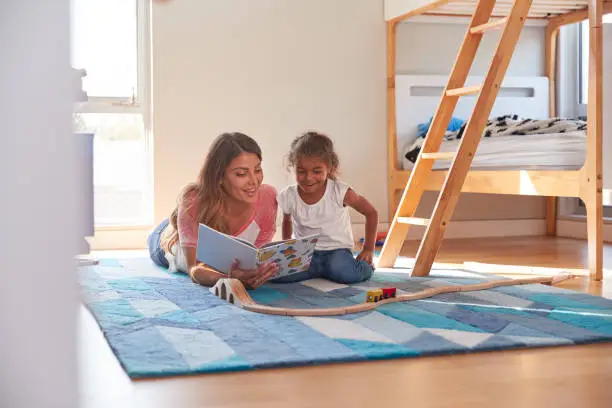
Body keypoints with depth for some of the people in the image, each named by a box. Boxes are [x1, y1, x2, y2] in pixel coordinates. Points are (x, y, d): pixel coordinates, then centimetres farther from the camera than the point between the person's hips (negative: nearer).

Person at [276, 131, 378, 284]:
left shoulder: (339, 192, -14)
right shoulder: (288, 196, -6)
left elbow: (371, 213, -1)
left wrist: (368, 249, 0)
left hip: (336, 249, -2)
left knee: (346, 273, -36)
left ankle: (365, 265, 1)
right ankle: (325, 269, -6)